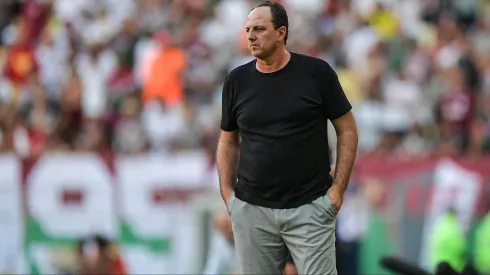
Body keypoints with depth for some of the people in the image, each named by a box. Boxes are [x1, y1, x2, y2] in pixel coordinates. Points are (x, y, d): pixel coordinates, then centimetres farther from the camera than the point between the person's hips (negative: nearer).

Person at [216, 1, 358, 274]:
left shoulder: (316, 72, -4)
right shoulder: (237, 80, 4)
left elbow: (347, 129, 2)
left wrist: (338, 188, -5)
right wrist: (227, 193, 4)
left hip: (309, 208, -3)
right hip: (251, 210, 3)